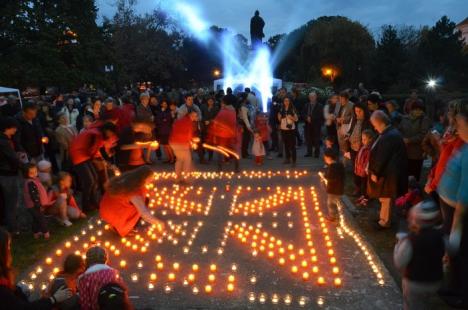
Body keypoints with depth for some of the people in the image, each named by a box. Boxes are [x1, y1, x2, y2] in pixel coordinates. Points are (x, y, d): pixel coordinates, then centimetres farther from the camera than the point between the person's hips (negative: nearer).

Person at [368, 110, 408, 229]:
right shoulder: (391, 133, 7)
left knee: (385, 198, 7)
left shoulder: (388, 137, -26)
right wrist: (374, 171, 16)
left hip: (388, 173, -10)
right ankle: (384, 218, 36)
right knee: (384, 198, 22)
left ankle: (385, 221, 22)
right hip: (388, 171, 10)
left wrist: (375, 173, -15)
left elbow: (382, 157, -24)